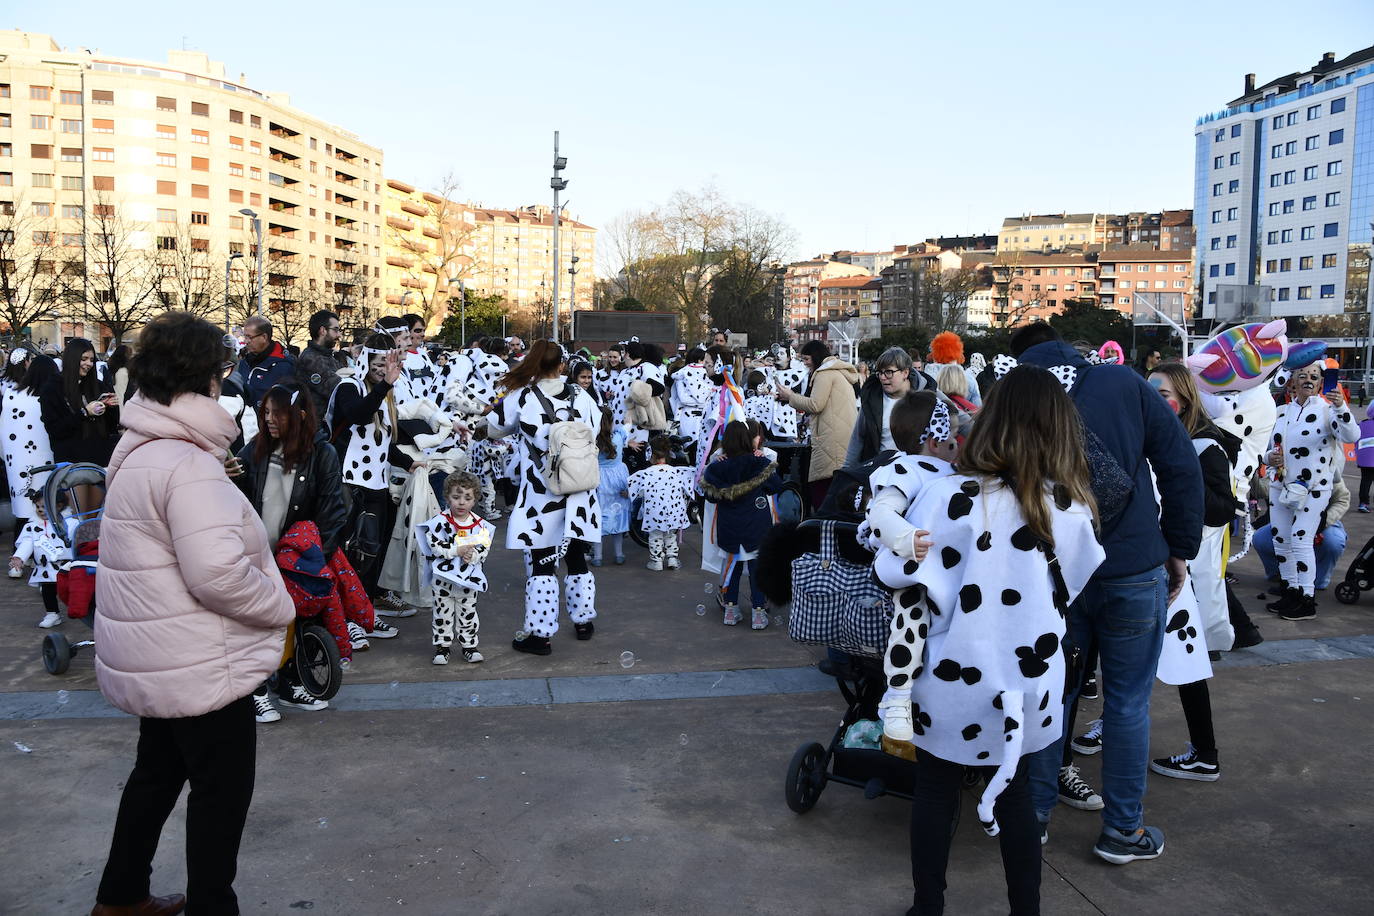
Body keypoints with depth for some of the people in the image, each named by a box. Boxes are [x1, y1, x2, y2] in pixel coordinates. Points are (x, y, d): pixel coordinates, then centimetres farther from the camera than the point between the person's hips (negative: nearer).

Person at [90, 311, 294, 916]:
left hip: (151, 661, 10)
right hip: (201, 667, -10)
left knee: (157, 772, 25)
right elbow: (218, 573, -30)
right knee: (221, 792, 5)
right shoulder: (188, 465, -25)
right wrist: (281, 605, -16)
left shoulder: (139, 452, 8)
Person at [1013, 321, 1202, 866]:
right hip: (1135, 572, -1)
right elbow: (1180, 465, -3)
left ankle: (1034, 814, 25)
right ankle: (1123, 829, 20)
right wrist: (1180, 549, 4)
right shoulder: (1126, 383, -1)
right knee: (1127, 702, 10)